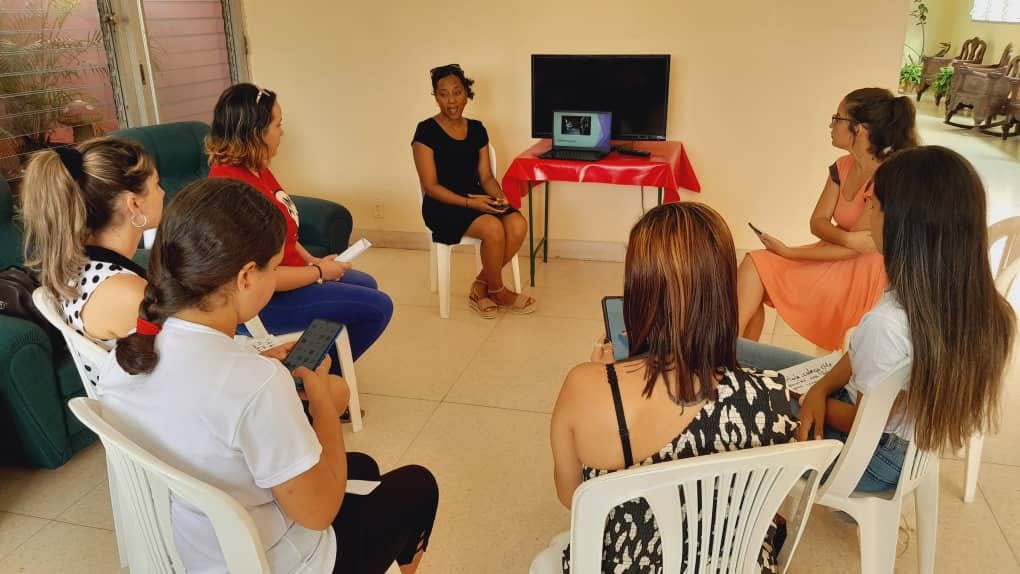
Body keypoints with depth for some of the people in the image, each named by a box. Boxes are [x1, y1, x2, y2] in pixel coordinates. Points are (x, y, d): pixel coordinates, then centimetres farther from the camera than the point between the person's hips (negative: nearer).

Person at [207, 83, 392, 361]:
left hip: (283, 274, 10)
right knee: (379, 307, -4)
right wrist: (319, 272, -17)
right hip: (267, 299, -10)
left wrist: (311, 260, 4)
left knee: (366, 284, 25)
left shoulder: (255, 168, 1)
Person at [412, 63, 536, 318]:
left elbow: (486, 176, 9)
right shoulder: (426, 131, -9)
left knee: (518, 225, -22)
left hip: (478, 199, 6)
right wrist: (469, 202, -22)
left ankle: (481, 286, -4)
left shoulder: (477, 129, 8)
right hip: (442, 205, -5)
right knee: (493, 228, -31)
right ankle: (497, 291, -4)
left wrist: (498, 196, -14)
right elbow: (431, 187, -11)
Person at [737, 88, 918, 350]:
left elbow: (853, 249, -19)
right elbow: (817, 222, 1)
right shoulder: (842, 167, 3)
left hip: (864, 275, -7)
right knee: (753, 265, -13)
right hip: (836, 256, 7)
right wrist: (847, 237, -21)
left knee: (757, 269, -20)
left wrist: (788, 252, -17)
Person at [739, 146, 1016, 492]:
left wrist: (811, 401, -3)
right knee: (734, 351, 10)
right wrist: (821, 389, -13)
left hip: (873, 460, -7)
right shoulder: (978, 300, -12)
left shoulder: (890, 321, -37)